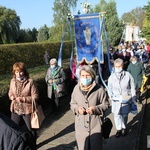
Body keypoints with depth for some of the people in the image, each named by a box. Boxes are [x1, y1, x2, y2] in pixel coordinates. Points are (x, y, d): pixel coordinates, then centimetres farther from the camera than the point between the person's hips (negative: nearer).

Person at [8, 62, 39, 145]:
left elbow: (35, 97, -15)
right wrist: (12, 96, -11)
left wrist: (23, 99, -25)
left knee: (31, 129, 15)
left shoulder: (30, 81, -17)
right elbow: (10, 93, 12)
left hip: (27, 110, -4)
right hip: (15, 109, 4)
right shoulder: (13, 81, -2)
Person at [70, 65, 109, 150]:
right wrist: (77, 109, -11)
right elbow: (72, 104, 10)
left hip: (95, 124, -2)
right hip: (81, 125, 2)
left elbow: (105, 104, -2)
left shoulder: (99, 89, -10)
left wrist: (95, 109, -19)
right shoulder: (76, 88, -1)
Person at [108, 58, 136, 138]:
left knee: (124, 115, 13)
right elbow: (109, 88, 7)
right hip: (116, 100, 1)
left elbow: (132, 87, -1)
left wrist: (133, 99, -1)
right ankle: (118, 129, 25)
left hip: (126, 100, -1)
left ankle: (124, 128, 36)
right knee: (117, 115, 6)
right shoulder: (111, 77, -4)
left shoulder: (128, 75, -8)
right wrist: (110, 95, -12)